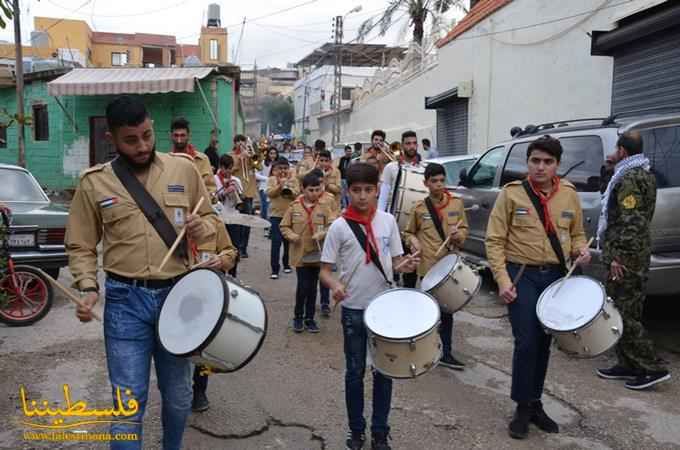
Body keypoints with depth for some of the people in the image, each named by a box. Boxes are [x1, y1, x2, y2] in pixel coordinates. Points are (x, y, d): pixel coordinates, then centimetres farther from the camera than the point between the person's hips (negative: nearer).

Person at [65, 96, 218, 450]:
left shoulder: (184, 170, 1)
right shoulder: (93, 183, -2)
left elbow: (208, 217, 12)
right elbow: (80, 246, 4)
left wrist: (201, 228, -11)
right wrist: (88, 287, -12)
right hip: (125, 299, -2)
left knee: (178, 396, 17)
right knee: (129, 402, 1)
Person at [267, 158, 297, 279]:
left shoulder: (293, 179, 5)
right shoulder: (272, 179, 4)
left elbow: (297, 194, -4)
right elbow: (270, 193, -10)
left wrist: (289, 189, -19)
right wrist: (280, 185, -20)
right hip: (276, 215, -2)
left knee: (288, 241, 12)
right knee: (276, 242, -7)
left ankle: (286, 264, 31)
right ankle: (275, 269, -4)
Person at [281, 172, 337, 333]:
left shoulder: (324, 207, -1)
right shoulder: (294, 207, -2)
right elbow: (284, 226, 4)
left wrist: (323, 233, -25)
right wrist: (291, 235, -15)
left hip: (317, 253, 1)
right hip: (300, 253, -1)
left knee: (312, 287, 10)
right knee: (303, 286, -4)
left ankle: (309, 318, 24)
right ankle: (298, 317, 18)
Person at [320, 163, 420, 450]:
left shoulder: (388, 221, -1)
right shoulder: (339, 227, -9)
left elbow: (395, 260, 7)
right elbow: (325, 270, -7)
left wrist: (406, 265, -15)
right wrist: (334, 284, -28)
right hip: (354, 310, -2)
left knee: (384, 372, 11)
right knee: (355, 372, 11)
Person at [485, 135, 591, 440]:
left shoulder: (569, 194, 4)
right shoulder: (511, 194, -7)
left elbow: (576, 234, 17)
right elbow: (495, 240, -7)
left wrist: (581, 250, -6)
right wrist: (502, 279, -15)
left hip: (556, 275, 4)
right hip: (521, 275, -4)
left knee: (543, 343, 13)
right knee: (526, 343, -6)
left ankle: (535, 404, 29)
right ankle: (523, 408, 12)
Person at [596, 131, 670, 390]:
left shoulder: (628, 179, -15)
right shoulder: (643, 174, 16)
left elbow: (630, 222, -22)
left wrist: (617, 257, -21)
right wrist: (615, 166, 22)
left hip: (625, 258, -10)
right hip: (640, 255, 10)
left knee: (622, 314, -5)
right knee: (629, 312, 14)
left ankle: (652, 368, -1)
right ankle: (629, 365, 22)